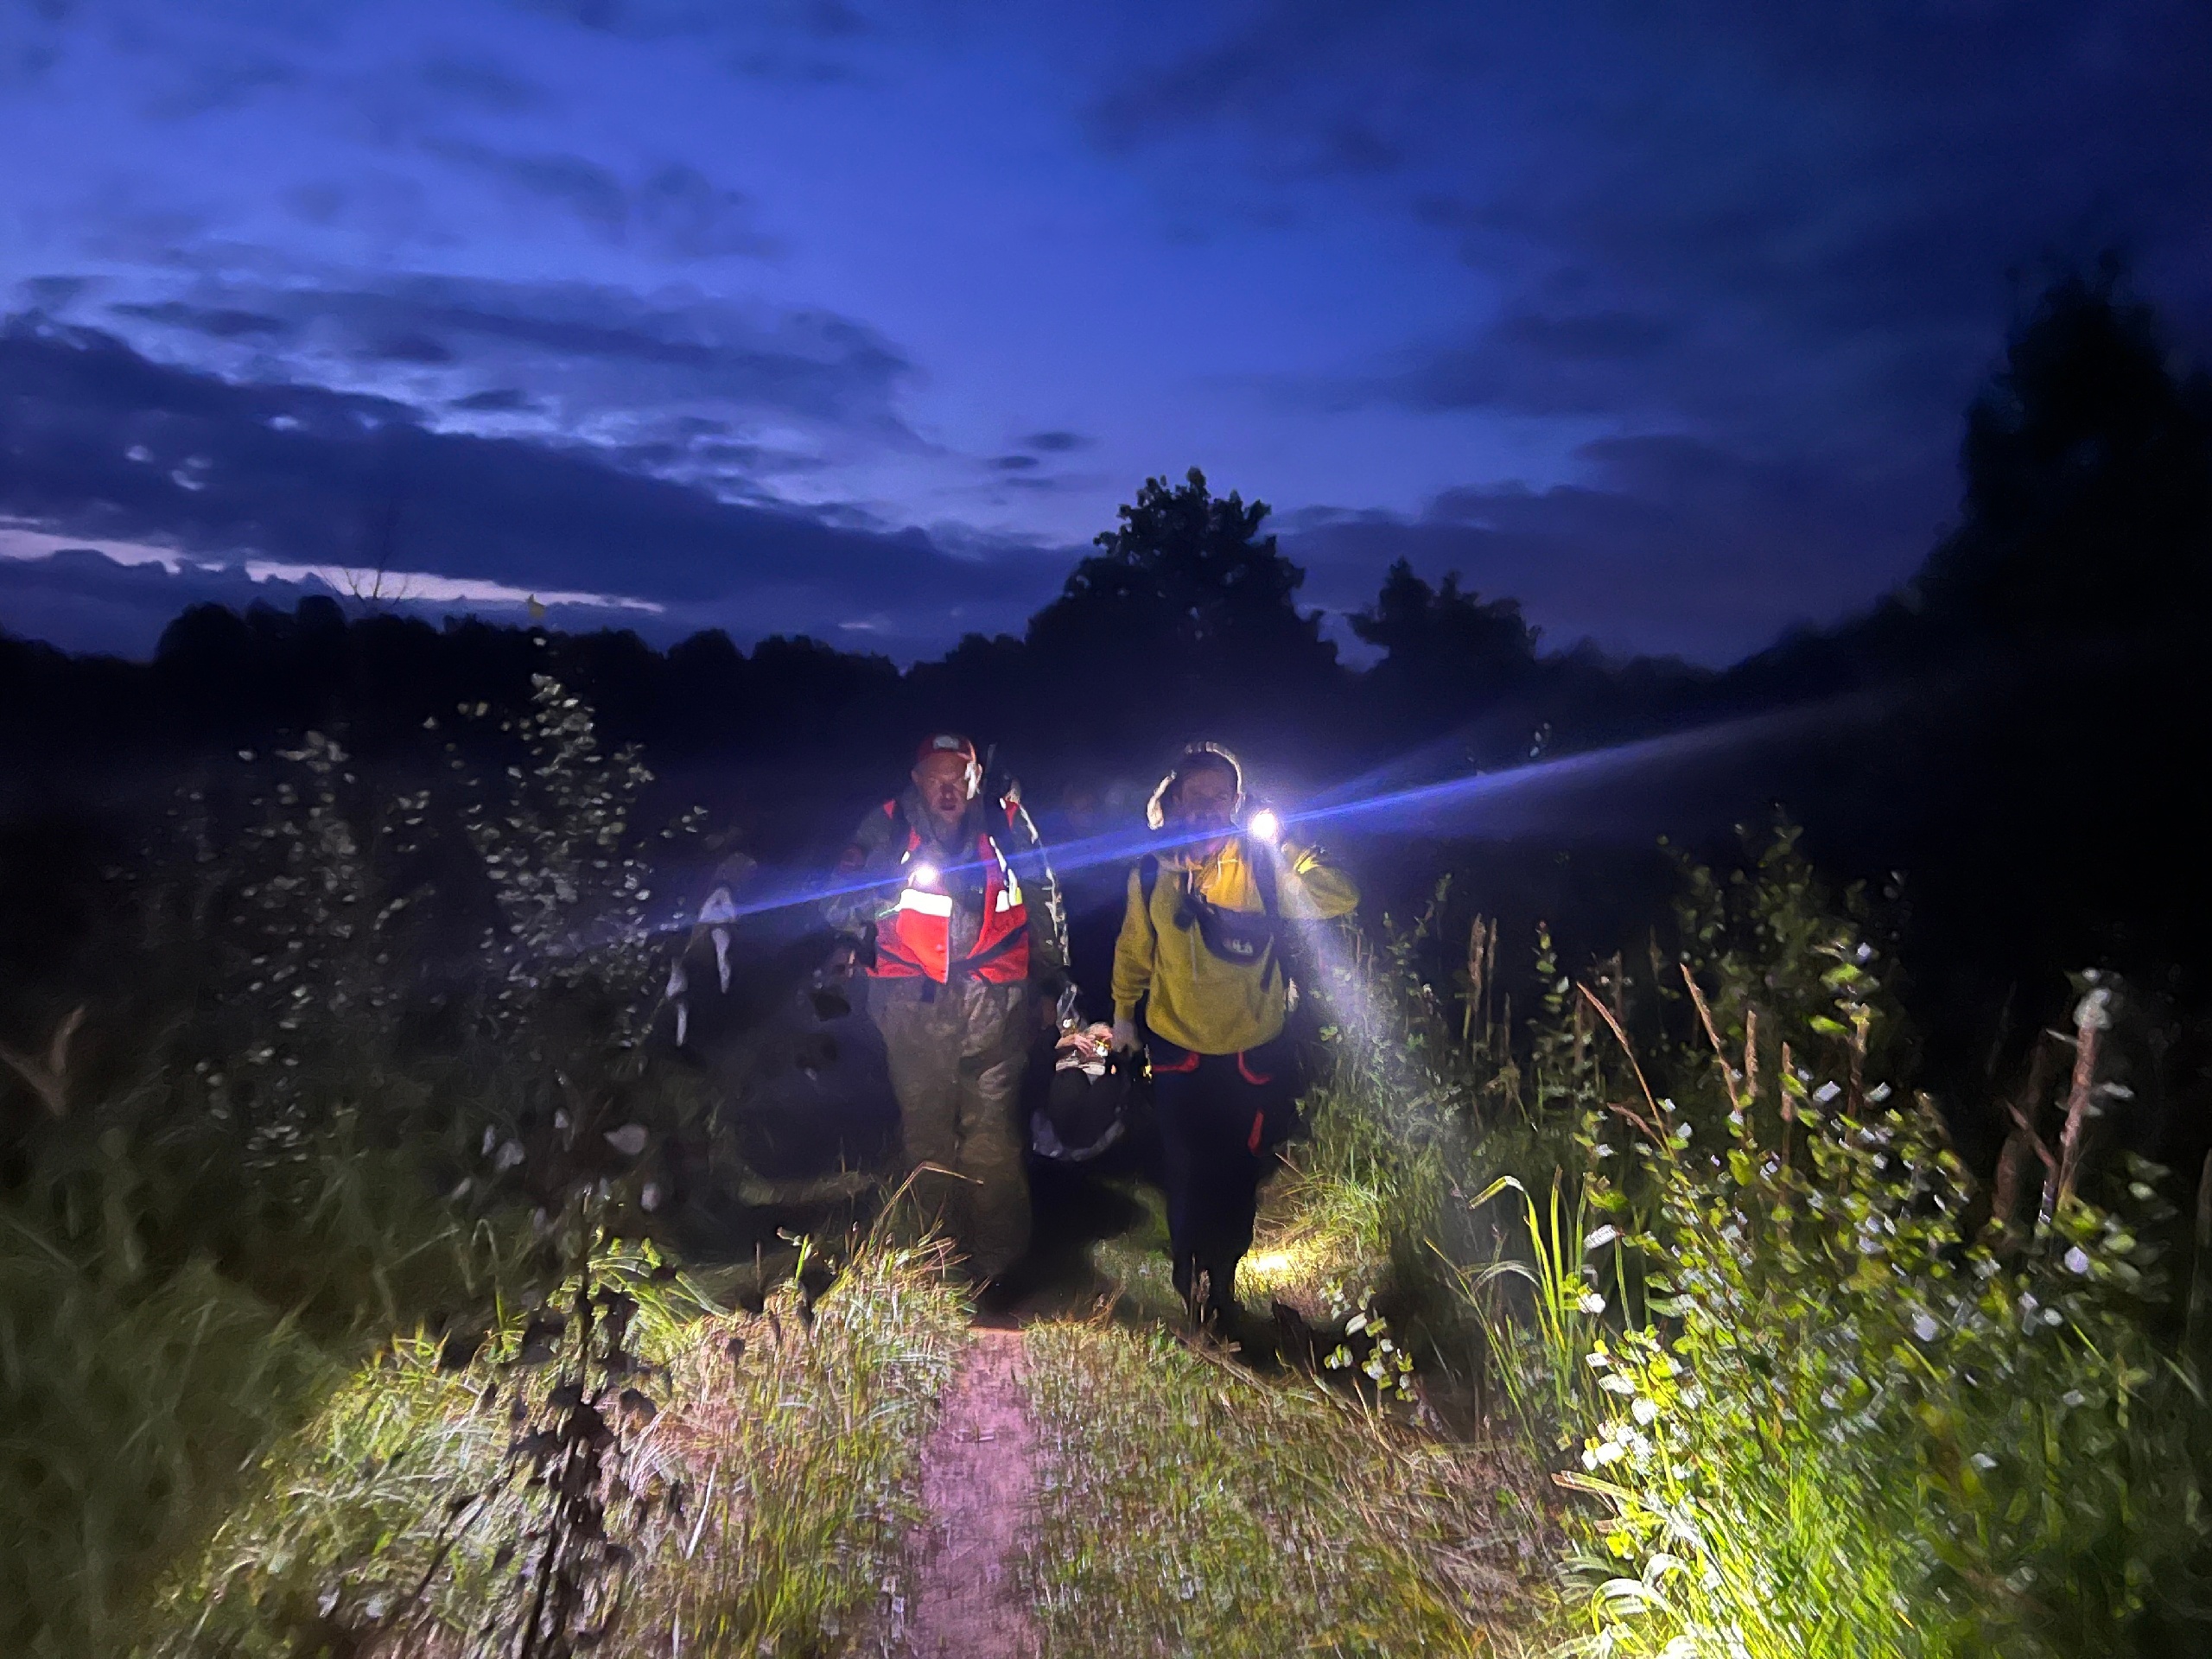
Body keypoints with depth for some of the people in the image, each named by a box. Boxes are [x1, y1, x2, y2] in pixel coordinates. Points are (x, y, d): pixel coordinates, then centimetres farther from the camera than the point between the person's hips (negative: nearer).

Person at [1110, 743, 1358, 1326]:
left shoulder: (1263, 867, -13)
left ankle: (1222, 1276, 45)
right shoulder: (1151, 874, -8)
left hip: (1254, 1051, 0)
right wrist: (1123, 1011, 14)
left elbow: (1338, 899, -25)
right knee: (1187, 1174, 10)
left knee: (1238, 1174, 17)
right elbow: (1133, 949, 6)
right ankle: (1191, 1281, 36)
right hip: (1177, 1047, 0)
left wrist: (1279, 843, -33)